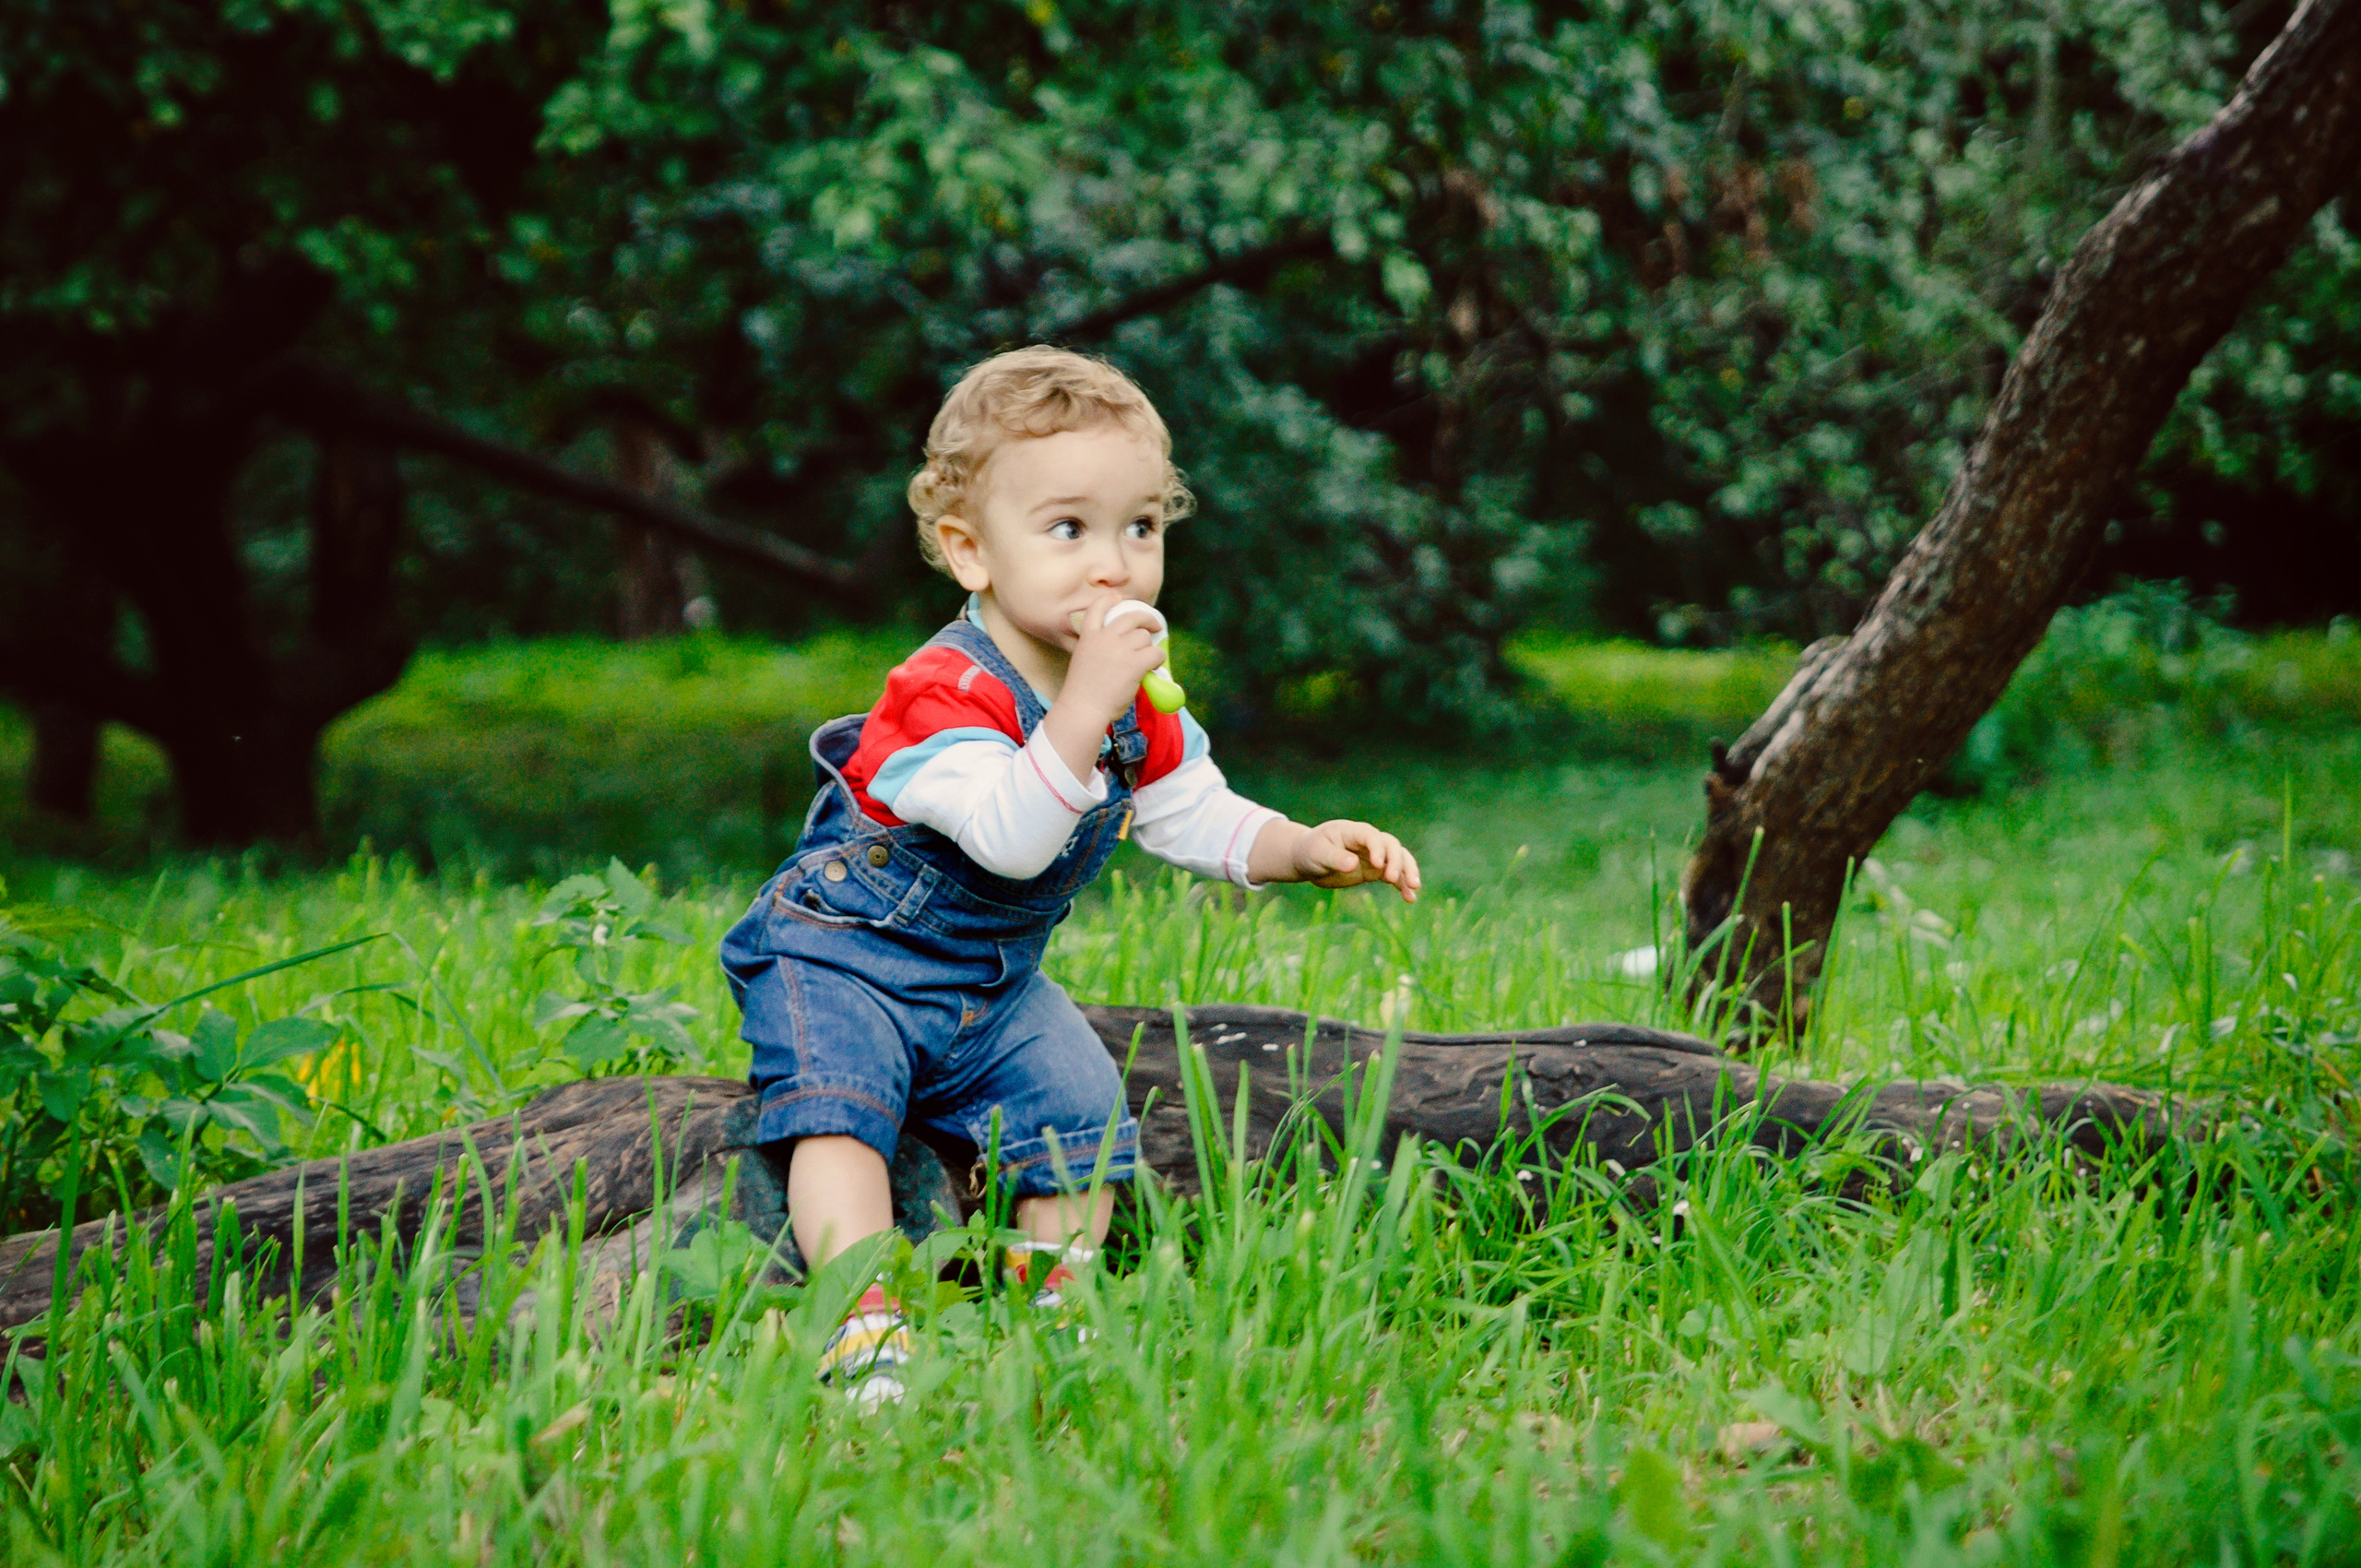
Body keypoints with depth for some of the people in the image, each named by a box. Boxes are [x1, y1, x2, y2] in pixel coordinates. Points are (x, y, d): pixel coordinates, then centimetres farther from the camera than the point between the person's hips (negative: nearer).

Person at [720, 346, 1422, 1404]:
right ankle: (864, 1320, -33)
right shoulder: (946, 691, -28)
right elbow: (1010, 837, -41)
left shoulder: (1138, 708, -2)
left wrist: (1304, 848, -8)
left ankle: (1058, 1299, 6)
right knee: (838, 1108, -27)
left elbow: (1198, 818, 9)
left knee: (1079, 1110, -7)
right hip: (843, 956, -7)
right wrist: (1083, 707, -49)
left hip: (994, 986, 7)